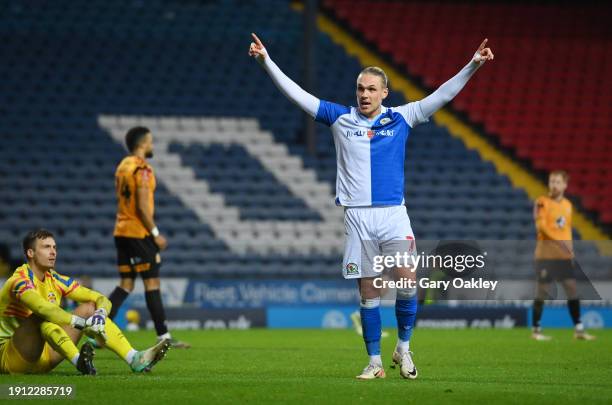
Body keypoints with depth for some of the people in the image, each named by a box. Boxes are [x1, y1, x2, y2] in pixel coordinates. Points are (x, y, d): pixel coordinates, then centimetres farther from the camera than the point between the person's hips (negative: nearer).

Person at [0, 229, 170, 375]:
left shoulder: (54, 280, 7)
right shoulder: (19, 281, -17)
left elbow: (101, 299, 3)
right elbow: (43, 308, -38)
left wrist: (100, 314, -21)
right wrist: (84, 323, -43)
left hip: (43, 356, 8)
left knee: (89, 308, -1)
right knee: (42, 317, -34)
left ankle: (135, 359, -15)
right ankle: (79, 360, -49)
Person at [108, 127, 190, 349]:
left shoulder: (123, 166, 15)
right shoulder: (141, 169, -13)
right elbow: (142, 207, -19)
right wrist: (155, 233, -11)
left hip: (121, 231, 9)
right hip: (139, 233, -9)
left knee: (126, 284, 9)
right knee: (152, 284, -3)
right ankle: (164, 337, 0)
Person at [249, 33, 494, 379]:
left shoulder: (401, 118, 7)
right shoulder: (340, 118, 7)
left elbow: (443, 94, 5)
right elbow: (296, 93, 7)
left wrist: (473, 65, -3)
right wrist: (267, 61, 2)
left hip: (393, 214, 0)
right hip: (358, 216, 0)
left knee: (407, 283, -12)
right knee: (368, 292, 3)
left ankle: (403, 347, 9)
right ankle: (375, 362, 9)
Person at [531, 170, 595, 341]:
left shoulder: (567, 205, 13)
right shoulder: (542, 202, -5)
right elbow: (541, 225, -17)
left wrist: (570, 248, 13)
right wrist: (558, 242, -26)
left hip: (564, 255, 5)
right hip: (546, 254, -5)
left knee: (572, 290, 1)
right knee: (542, 292, -2)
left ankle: (578, 329, 4)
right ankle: (536, 330, 6)